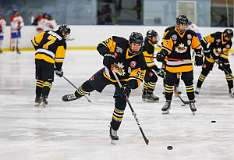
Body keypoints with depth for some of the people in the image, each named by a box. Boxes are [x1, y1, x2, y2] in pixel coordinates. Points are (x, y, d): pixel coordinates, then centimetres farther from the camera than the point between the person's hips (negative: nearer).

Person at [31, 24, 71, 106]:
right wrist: (59, 69, 10)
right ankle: (44, 97, -7)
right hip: (48, 60, -5)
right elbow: (59, 57, 0)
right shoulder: (62, 42, 2)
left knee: (40, 79, 18)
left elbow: (35, 40, 16)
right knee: (48, 80, 5)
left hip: (38, 57, 5)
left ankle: (38, 98, 20)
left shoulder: (47, 33, 15)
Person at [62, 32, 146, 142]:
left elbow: (137, 78, -25)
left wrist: (131, 84, -45)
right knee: (90, 84, 17)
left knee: (120, 104, -12)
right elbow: (102, 46, -20)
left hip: (124, 80, -2)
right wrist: (107, 54, -39)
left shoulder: (140, 60, -28)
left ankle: (114, 129, 5)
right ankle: (76, 95, 53)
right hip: (109, 72, 2)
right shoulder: (120, 43, -27)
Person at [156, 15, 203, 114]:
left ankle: (192, 102, 15)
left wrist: (199, 56, 7)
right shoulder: (170, 33, -12)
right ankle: (168, 102, 18)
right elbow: (166, 46, -13)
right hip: (172, 62, -2)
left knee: (189, 82, 2)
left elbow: (197, 46, 10)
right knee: (169, 82, 4)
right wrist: (162, 54, -29)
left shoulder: (191, 34, -1)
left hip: (186, 62, 2)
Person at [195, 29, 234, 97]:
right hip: (210, 55, -3)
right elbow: (205, 40, -21)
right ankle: (198, 87, 11)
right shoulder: (217, 36, -25)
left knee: (228, 70, -8)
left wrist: (221, 63, -17)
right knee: (205, 70, -4)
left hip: (221, 56, 3)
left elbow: (224, 53, -7)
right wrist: (206, 49, -24)